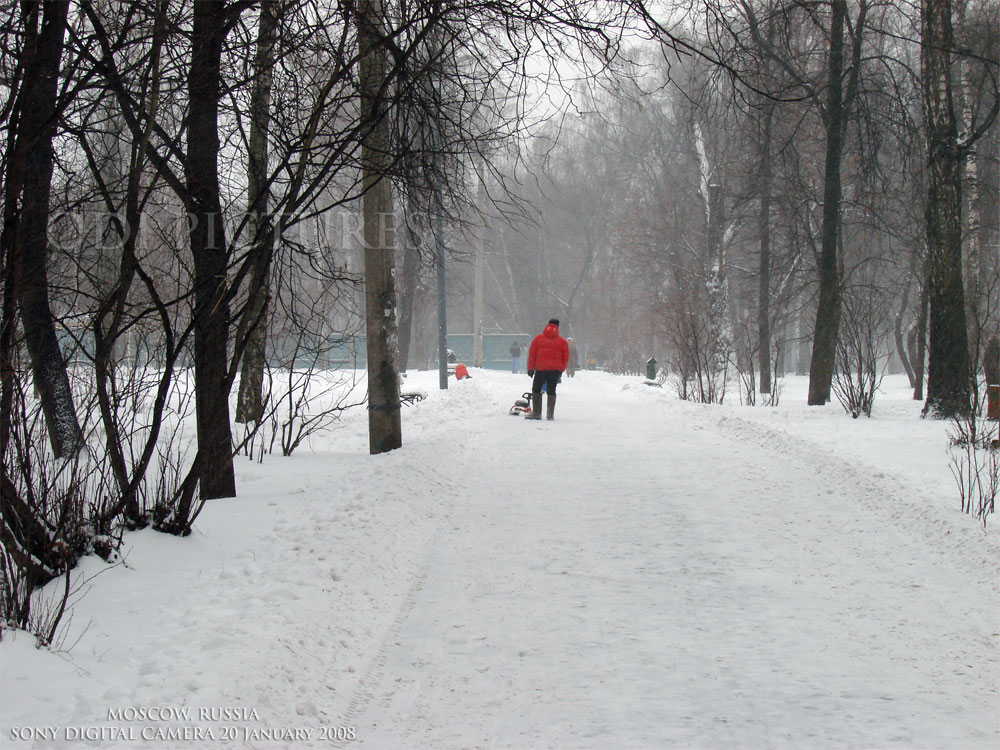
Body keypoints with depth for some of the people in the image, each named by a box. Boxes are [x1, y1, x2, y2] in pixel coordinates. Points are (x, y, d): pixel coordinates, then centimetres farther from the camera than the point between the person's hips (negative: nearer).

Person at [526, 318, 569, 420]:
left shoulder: (538, 338, 3)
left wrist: (531, 368, 6)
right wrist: (561, 370, 14)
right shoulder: (562, 341, 6)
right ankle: (550, 414, 3)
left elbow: (532, 354, 1)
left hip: (540, 368, -1)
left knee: (536, 390, 9)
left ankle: (536, 413, 5)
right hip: (555, 369, 1)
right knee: (551, 391, 9)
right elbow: (565, 358, 7)